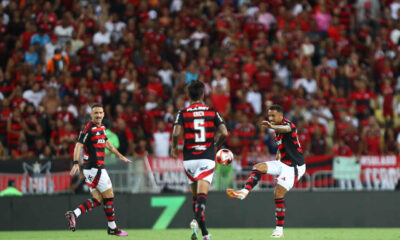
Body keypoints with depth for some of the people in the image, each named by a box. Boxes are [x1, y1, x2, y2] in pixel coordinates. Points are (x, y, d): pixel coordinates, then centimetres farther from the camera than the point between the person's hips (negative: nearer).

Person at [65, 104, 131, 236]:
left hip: (97, 168, 9)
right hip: (93, 168, -9)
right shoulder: (88, 129, -12)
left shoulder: (102, 128, 15)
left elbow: (107, 143, 31)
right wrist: (76, 163, -31)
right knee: (109, 195, -2)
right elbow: (78, 146, -20)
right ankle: (112, 228, 7)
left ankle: (74, 214, -4)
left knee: (97, 199, 4)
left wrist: (120, 156, 37)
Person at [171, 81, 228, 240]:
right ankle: (196, 220, -38)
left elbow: (176, 133, -13)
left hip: (189, 158, 1)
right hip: (207, 158, -1)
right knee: (202, 195, -10)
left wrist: (174, 148, 6)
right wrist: (217, 146, 15)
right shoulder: (212, 112, 3)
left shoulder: (183, 113, 1)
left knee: (196, 196, 13)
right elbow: (224, 133, -4)